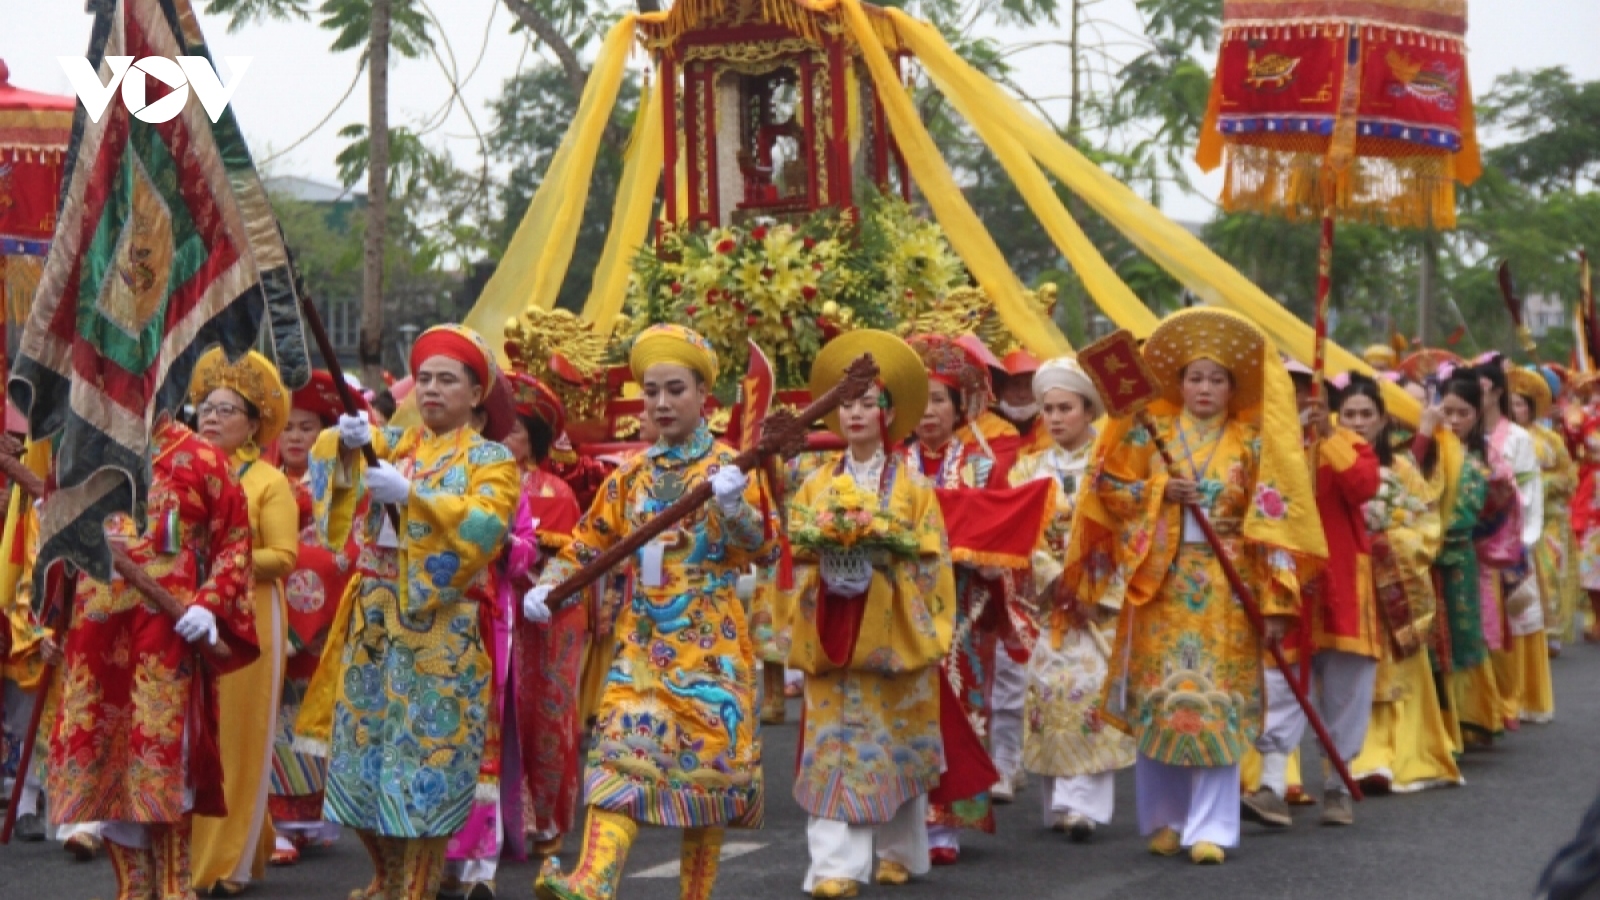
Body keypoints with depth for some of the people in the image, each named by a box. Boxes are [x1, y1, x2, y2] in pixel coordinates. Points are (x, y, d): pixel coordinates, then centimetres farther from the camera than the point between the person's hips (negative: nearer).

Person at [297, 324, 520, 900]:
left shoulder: (492, 459, 0)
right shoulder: (393, 443, 14)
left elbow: (486, 525, -18)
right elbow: (328, 459, -1)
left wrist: (410, 495, -25)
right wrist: (349, 440, -23)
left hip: (440, 628, -5)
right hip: (374, 620, 5)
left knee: (427, 753, -6)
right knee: (365, 745, 9)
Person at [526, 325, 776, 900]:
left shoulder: (729, 466, 0)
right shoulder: (631, 475, 10)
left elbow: (763, 549, -10)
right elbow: (588, 543, 14)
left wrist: (735, 506, -30)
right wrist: (547, 585, -3)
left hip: (711, 643, -2)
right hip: (641, 640, 3)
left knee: (708, 764, 1)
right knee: (621, 752, -14)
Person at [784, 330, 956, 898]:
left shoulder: (911, 484, 3)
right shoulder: (817, 483, 8)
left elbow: (932, 559, 0)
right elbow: (798, 555, 6)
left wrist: (883, 558, -15)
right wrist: (827, 564, -14)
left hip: (895, 631, -1)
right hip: (833, 632, 1)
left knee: (897, 741, 6)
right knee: (836, 742, -5)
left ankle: (902, 851, 23)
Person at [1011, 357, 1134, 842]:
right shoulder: (1031, 469, 11)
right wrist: (1063, 582, -10)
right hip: (1048, 597, 3)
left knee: (1091, 687, -12)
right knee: (1050, 689, -3)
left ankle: (1085, 802, -14)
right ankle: (1058, 802, 3)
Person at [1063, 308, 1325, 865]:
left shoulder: (1251, 442, 1)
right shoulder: (1152, 431, 4)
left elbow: (1272, 524, -2)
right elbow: (1109, 486, 5)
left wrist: (1275, 600, -8)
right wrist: (1159, 490, -12)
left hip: (1225, 589, -1)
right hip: (1160, 583, 1)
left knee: (1216, 703, -4)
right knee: (1157, 699, 4)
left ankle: (1210, 827, 2)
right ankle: (1163, 819, 18)